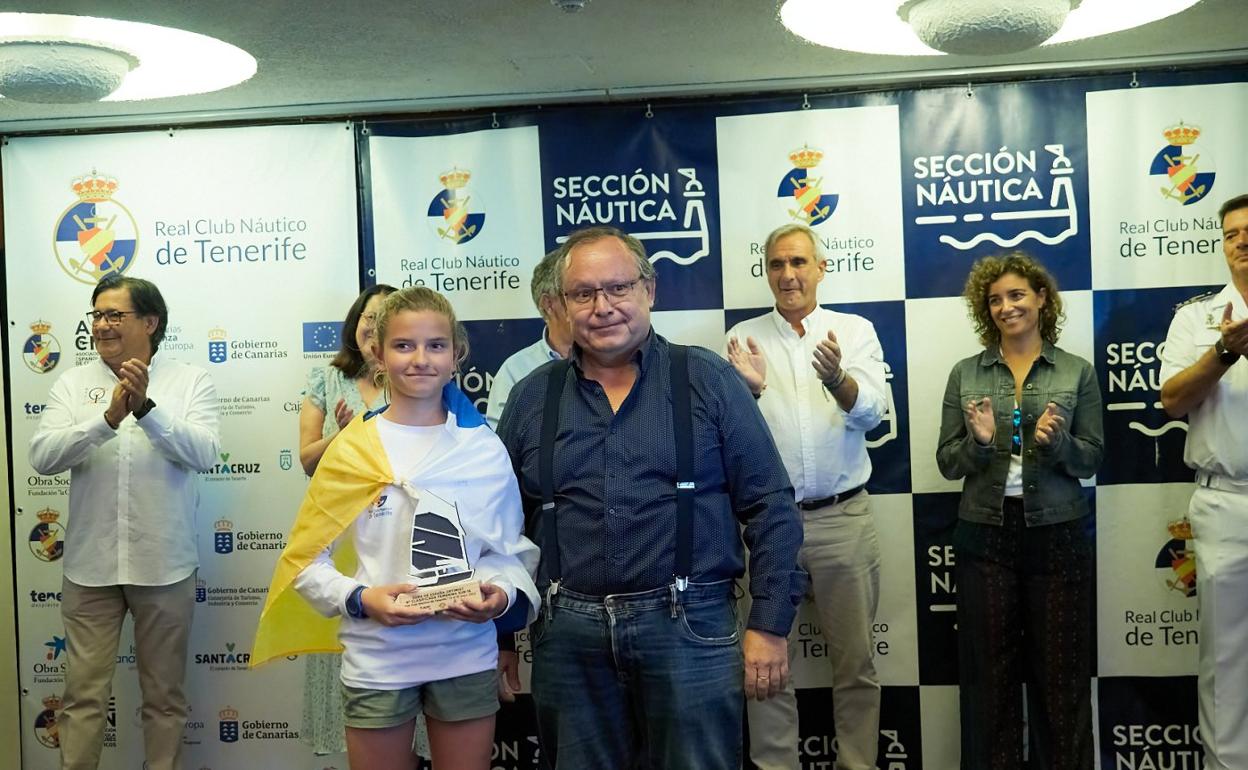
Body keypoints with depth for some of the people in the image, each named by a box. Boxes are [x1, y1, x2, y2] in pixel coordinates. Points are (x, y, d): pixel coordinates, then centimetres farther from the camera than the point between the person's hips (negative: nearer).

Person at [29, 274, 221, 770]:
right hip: (90, 566, 1)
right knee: (83, 693, 10)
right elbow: (42, 456, -10)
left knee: (164, 695, 12)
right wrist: (108, 418, -25)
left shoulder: (191, 382, -1)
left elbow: (205, 453, -16)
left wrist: (146, 409, -29)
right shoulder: (73, 383, 3)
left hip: (164, 566, -1)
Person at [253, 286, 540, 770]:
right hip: (377, 659, -1)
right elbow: (306, 559, -2)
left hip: (467, 657, 2)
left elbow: (510, 549, 6)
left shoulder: (485, 450, -1)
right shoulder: (350, 450, -6)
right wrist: (360, 600, -19)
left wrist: (501, 594, -14)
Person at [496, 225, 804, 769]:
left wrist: (769, 626, -5)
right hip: (568, 637, 3)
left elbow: (770, 508, -1)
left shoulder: (708, 381, 0)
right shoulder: (532, 398, 7)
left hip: (689, 627, -2)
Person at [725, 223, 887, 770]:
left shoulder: (855, 330, 3)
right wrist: (749, 390, -25)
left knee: (856, 658, 9)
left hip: (845, 517, 0)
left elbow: (871, 412, -11)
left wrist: (837, 379, -32)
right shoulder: (744, 338, 4)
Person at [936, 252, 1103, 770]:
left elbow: (1092, 460, 1)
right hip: (985, 533, 1)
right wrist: (980, 441, -17)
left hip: (1058, 533, 0)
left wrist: (1058, 441, -18)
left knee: (1060, 667, 7)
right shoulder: (965, 374, 4)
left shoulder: (1077, 372, 3)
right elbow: (947, 462, 2)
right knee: (989, 668, 6)